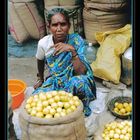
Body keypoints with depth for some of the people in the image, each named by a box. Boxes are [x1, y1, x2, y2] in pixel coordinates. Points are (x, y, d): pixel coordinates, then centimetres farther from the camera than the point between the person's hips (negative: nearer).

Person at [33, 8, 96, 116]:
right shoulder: (43, 43, -12)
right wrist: (41, 80, 25)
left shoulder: (76, 40, -19)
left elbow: (81, 73, -27)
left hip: (73, 82, -2)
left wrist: (72, 50, -38)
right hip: (54, 82, 3)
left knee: (78, 81, -38)